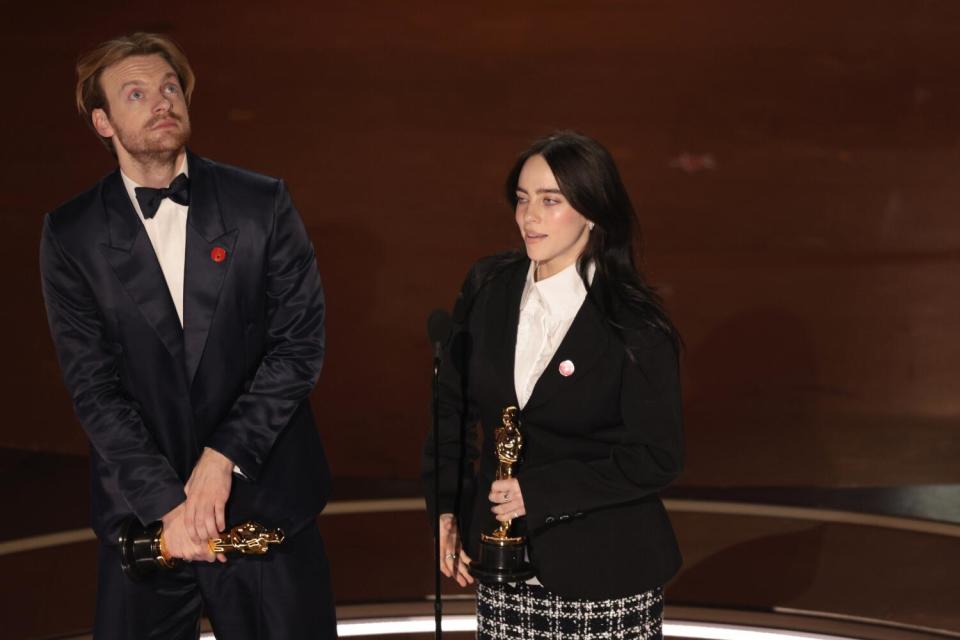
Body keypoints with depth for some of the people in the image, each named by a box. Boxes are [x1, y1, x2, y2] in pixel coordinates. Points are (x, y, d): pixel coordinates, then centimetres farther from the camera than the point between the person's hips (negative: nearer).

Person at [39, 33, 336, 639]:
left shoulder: (262, 203, 0)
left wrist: (224, 458, -13)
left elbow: (302, 343, -4)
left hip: (265, 501, 0)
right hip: (142, 516, 0)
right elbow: (93, 385, -4)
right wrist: (166, 504, -14)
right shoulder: (72, 235, 0)